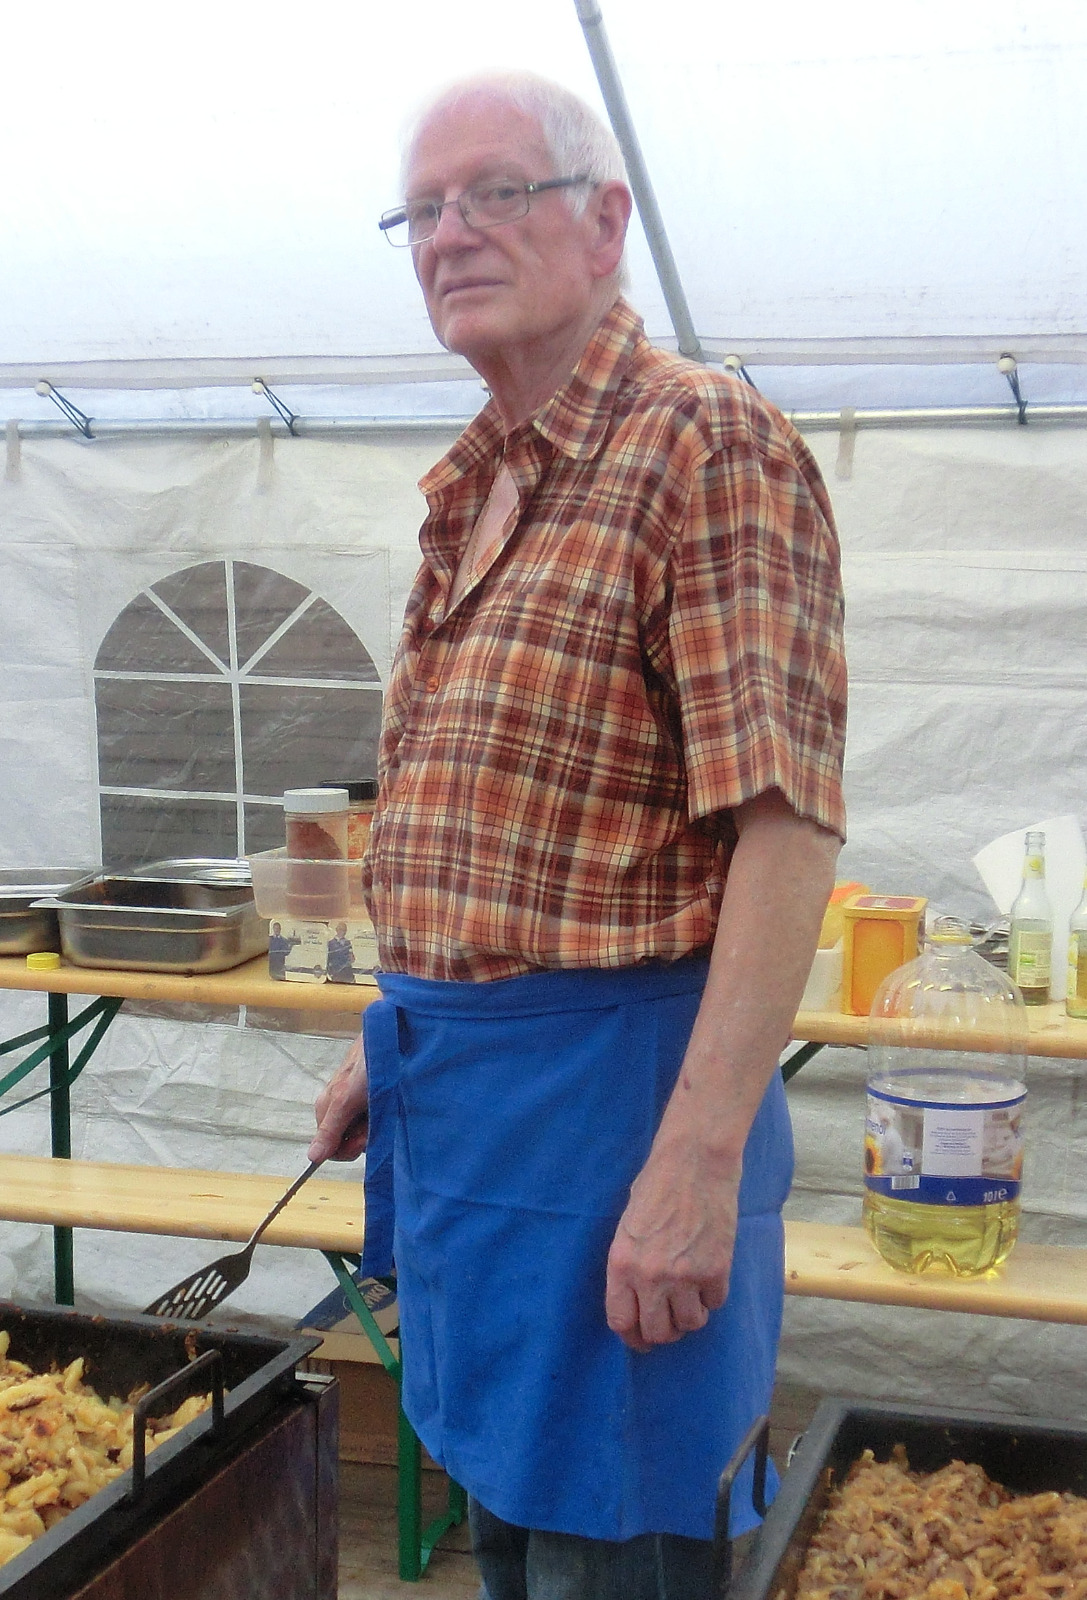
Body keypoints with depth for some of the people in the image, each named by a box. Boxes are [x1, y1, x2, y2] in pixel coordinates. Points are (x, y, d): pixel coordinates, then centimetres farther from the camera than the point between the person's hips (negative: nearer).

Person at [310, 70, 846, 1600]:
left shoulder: (705, 443, -14)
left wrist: (701, 1156, -25)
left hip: (603, 1073, -8)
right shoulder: (469, 488, 12)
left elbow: (788, 825, -21)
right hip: (451, 1086, 9)